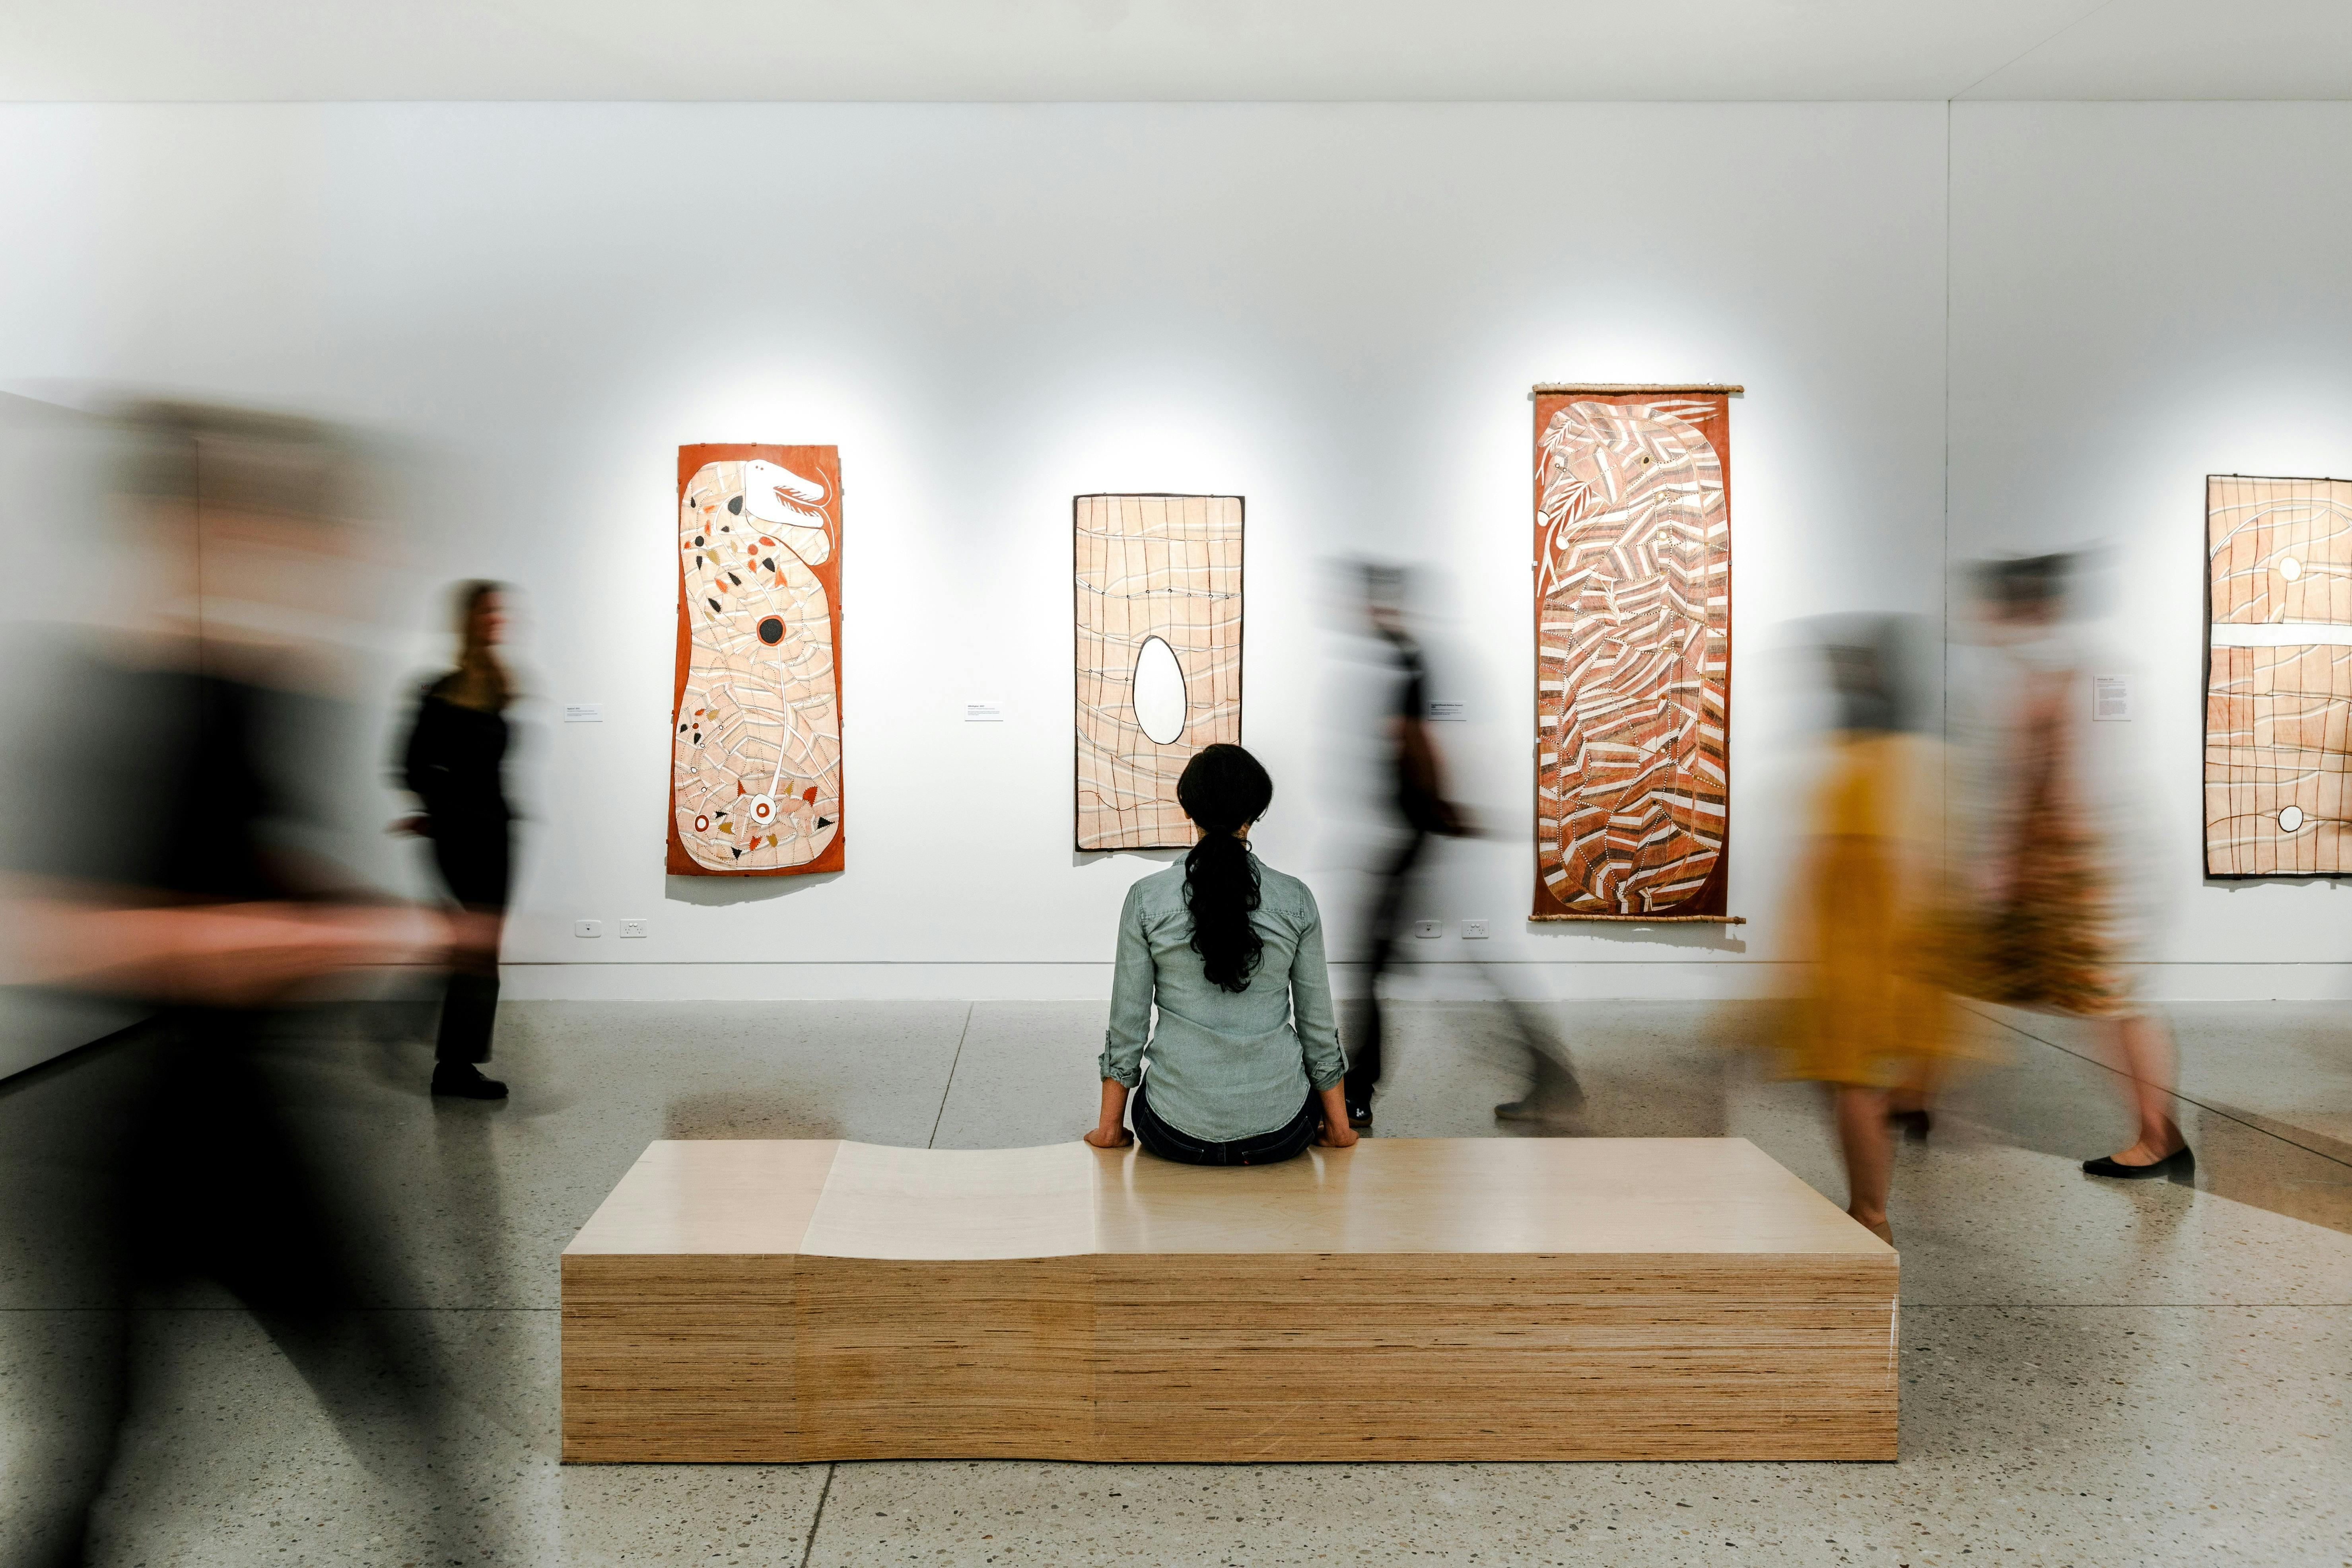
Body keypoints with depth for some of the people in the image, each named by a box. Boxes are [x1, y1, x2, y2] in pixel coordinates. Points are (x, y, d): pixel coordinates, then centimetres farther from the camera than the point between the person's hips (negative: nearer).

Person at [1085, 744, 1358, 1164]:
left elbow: (1128, 1021, -2)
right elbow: (1317, 1021, 2)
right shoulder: (1296, 900, -5)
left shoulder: (1146, 899, -7)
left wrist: (1110, 1127, 10)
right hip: (1279, 1133, -1)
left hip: (1176, 1131, 1)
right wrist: (1338, 1126, 14)